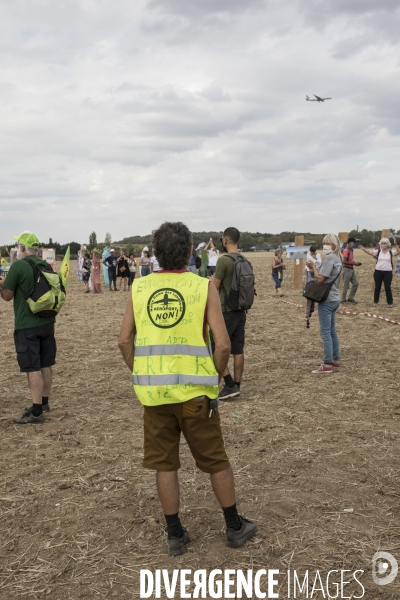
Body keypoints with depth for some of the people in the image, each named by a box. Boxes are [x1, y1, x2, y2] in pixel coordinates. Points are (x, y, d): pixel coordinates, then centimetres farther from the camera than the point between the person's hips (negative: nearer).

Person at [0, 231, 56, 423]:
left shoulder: (18, 266, -14)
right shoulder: (45, 265, 7)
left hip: (27, 325, -7)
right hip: (47, 322, 7)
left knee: (33, 369, -4)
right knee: (45, 366, 15)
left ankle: (36, 412, -1)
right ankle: (43, 402, 28)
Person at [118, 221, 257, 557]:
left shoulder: (140, 288, 1)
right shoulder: (203, 287, -7)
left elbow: (125, 341, 2)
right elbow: (223, 344, -12)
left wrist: (144, 376, 12)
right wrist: (216, 377, 4)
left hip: (154, 391, 2)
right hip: (195, 390, -2)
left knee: (164, 464, 15)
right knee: (216, 461, 14)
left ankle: (176, 535, 25)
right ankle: (235, 528, 29)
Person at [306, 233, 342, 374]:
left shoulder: (329, 258, -16)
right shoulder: (337, 258, 12)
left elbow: (320, 279, -19)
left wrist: (313, 267, -6)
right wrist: (315, 268, 2)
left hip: (326, 300, -10)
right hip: (334, 299, 10)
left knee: (326, 332, -5)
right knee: (332, 331, 16)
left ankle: (327, 365, -2)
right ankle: (336, 361, 22)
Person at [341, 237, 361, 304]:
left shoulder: (351, 250, 12)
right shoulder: (346, 250, -16)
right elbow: (344, 261, -22)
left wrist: (355, 263, 4)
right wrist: (354, 263, -19)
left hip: (352, 269, 9)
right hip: (347, 269, -9)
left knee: (356, 283, 8)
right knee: (346, 285, -1)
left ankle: (350, 298, 18)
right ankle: (343, 300, 10)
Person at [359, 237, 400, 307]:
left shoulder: (391, 252, -2)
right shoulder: (378, 251, 3)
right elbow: (370, 252, -7)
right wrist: (363, 249, -24)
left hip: (388, 272, -2)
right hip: (378, 271, 2)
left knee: (388, 287, 0)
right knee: (377, 287, 10)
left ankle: (390, 303, 9)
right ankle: (376, 301, 22)